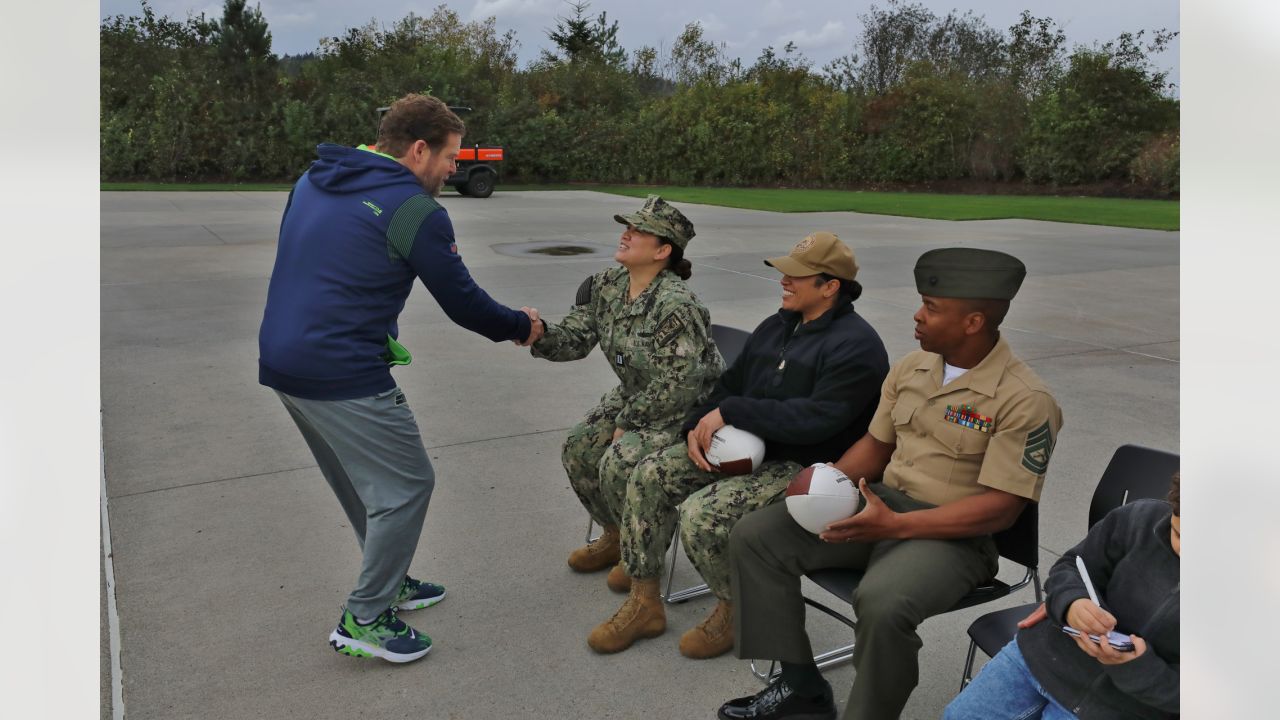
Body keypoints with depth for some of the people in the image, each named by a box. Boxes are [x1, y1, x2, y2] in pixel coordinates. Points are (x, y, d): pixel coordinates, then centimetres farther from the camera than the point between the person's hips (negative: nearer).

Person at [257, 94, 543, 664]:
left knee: (361, 480, 23)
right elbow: (463, 302, -8)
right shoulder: (415, 210, -14)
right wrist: (522, 327, 8)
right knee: (405, 486, 4)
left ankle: (388, 581, 38)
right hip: (343, 376, -9)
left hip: (281, 360, 9)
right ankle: (364, 620, 12)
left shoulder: (314, 179, 12)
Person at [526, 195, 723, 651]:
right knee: (579, 450, -2)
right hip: (636, 397, 9)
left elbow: (678, 384, -27)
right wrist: (540, 335, -26)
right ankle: (617, 536, 23)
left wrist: (627, 421, -18)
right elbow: (575, 337, -3)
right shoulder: (607, 286, -3)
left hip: (689, 409, -8)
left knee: (620, 465, -24)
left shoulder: (674, 305, -28)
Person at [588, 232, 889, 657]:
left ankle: (736, 608, 3)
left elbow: (817, 419, -26)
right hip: (748, 447, 9)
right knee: (650, 475, -5)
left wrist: (730, 413, -23)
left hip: (806, 466, -9)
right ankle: (644, 601, 6)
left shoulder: (856, 346, -14)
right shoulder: (777, 326, 13)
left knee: (702, 514, -28)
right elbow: (731, 385, 16)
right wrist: (698, 427, -4)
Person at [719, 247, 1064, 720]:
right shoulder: (910, 368, 5)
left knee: (882, 603, -38)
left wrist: (895, 525, -26)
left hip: (953, 535, -7)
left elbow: (1001, 509, -19)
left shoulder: (1025, 400, -16)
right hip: (880, 504, 7)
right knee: (754, 536, -7)